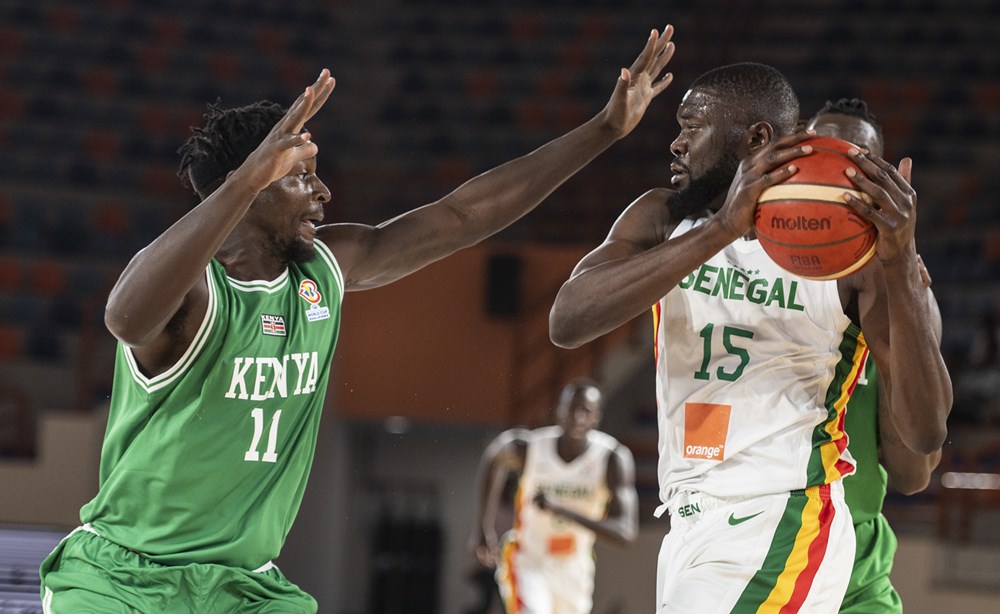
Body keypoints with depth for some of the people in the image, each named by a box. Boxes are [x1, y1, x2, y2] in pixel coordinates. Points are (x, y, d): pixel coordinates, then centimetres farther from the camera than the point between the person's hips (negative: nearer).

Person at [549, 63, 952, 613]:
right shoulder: (661, 221, 4)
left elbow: (924, 433, -14)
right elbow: (566, 323, -17)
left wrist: (900, 265, -27)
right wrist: (721, 230, -26)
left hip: (779, 530, -6)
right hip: (689, 522, 6)